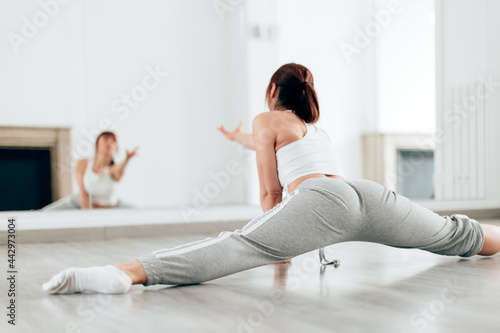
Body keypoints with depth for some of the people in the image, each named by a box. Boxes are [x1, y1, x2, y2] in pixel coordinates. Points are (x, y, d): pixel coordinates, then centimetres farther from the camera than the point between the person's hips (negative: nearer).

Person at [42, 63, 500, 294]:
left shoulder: (267, 119, 21)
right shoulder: (316, 128, 41)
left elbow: (271, 191, 16)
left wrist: (278, 248, 26)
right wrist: (240, 138, 81)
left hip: (323, 198, -7)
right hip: (368, 194, 8)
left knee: (238, 246, -25)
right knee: (455, 235, 26)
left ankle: (127, 273, -42)